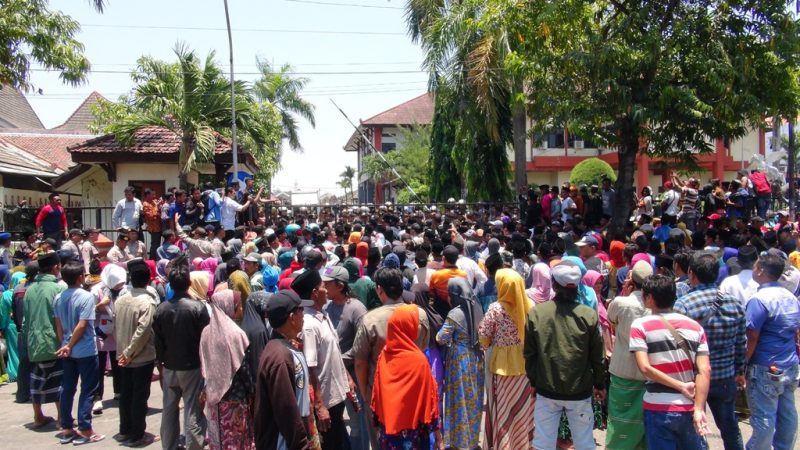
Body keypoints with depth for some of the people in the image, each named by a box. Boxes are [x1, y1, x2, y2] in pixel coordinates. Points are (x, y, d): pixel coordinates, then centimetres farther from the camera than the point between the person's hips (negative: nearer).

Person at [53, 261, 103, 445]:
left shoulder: (59, 298, 4)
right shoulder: (86, 297, -15)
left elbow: (58, 325, 6)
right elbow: (81, 326, -19)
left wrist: (65, 344, 10)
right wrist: (69, 346, -10)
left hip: (67, 351, 6)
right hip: (85, 351, -6)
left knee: (67, 389, 12)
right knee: (87, 390, 1)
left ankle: (67, 429, 18)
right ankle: (84, 430, 3)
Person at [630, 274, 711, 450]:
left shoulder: (640, 325, -6)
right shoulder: (695, 326, 3)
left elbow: (645, 368, -16)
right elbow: (705, 371, -6)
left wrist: (681, 387, -10)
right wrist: (698, 409, -10)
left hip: (659, 409, -3)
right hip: (690, 408, 3)